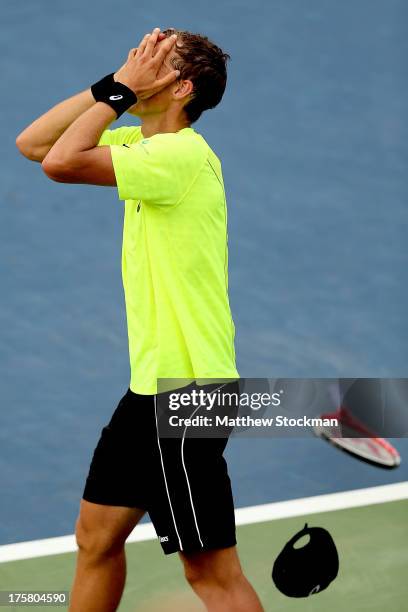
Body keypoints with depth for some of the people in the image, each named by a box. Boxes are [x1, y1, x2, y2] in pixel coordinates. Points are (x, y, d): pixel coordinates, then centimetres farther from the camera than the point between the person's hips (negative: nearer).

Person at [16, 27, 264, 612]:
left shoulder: (182, 155, -18)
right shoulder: (143, 142, 9)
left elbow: (62, 162, -27)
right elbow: (33, 144, 12)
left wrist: (122, 89, -16)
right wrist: (109, 85, 3)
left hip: (187, 388, -9)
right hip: (151, 386, 9)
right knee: (97, 536, 16)